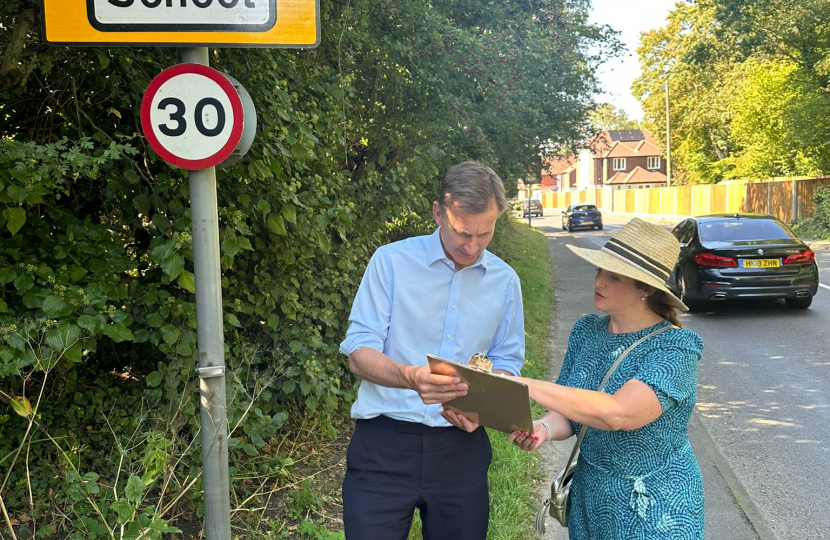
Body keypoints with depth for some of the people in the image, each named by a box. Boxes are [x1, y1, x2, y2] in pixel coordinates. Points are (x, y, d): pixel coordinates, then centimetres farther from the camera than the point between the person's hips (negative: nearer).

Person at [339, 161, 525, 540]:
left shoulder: (505, 280, 6)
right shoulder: (392, 261, -5)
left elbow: (506, 361, 11)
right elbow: (359, 354, -9)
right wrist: (410, 377, -30)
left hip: (461, 444, 3)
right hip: (385, 442, -3)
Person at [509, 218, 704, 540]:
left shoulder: (675, 347, -20)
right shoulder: (586, 332, -3)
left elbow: (618, 413, -35)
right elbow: (567, 414, 1)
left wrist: (525, 386, -37)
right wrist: (544, 428, -22)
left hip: (655, 511, -5)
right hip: (590, 498, 5)